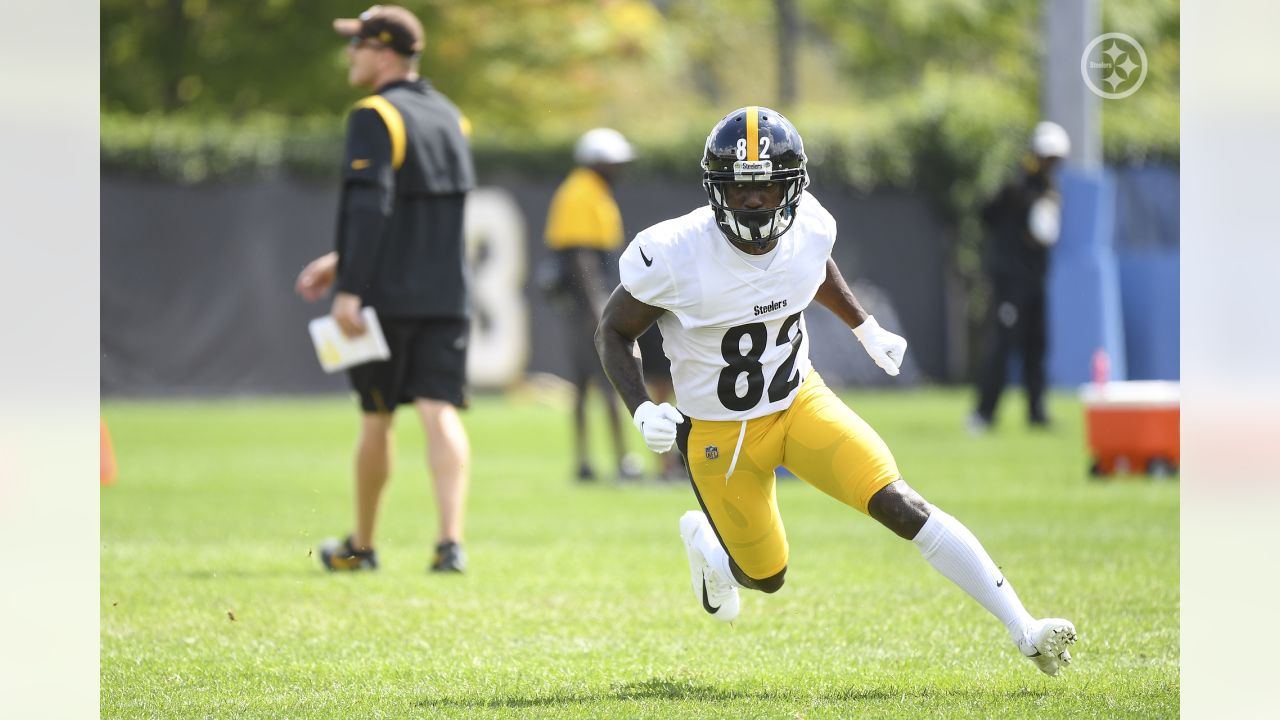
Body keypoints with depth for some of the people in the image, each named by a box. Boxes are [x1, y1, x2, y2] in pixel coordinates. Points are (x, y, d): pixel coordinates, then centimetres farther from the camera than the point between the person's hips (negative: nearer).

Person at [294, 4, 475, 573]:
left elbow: (369, 205, -20)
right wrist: (343, 261, 26)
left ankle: (361, 546, 20)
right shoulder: (448, 116, 15)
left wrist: (349, 287, -21)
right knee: (440, 413, -3)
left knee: (376, 419, 6)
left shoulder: (375, 116, -9)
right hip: (446, 294, 5)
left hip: (386, 294, -5)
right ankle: (451, 541, -18)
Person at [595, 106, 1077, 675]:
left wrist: (866, 329, 15)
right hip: (719, 433, -2)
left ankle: (1024, 631, -17)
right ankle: (703, 540, 48)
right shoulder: (674, 255, -25)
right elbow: (612, 334, -11)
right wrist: (641, 410, -24)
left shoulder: (808, 229, -13)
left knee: (902, 507, -17)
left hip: (800, 401, 2)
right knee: (766, 578, 11)